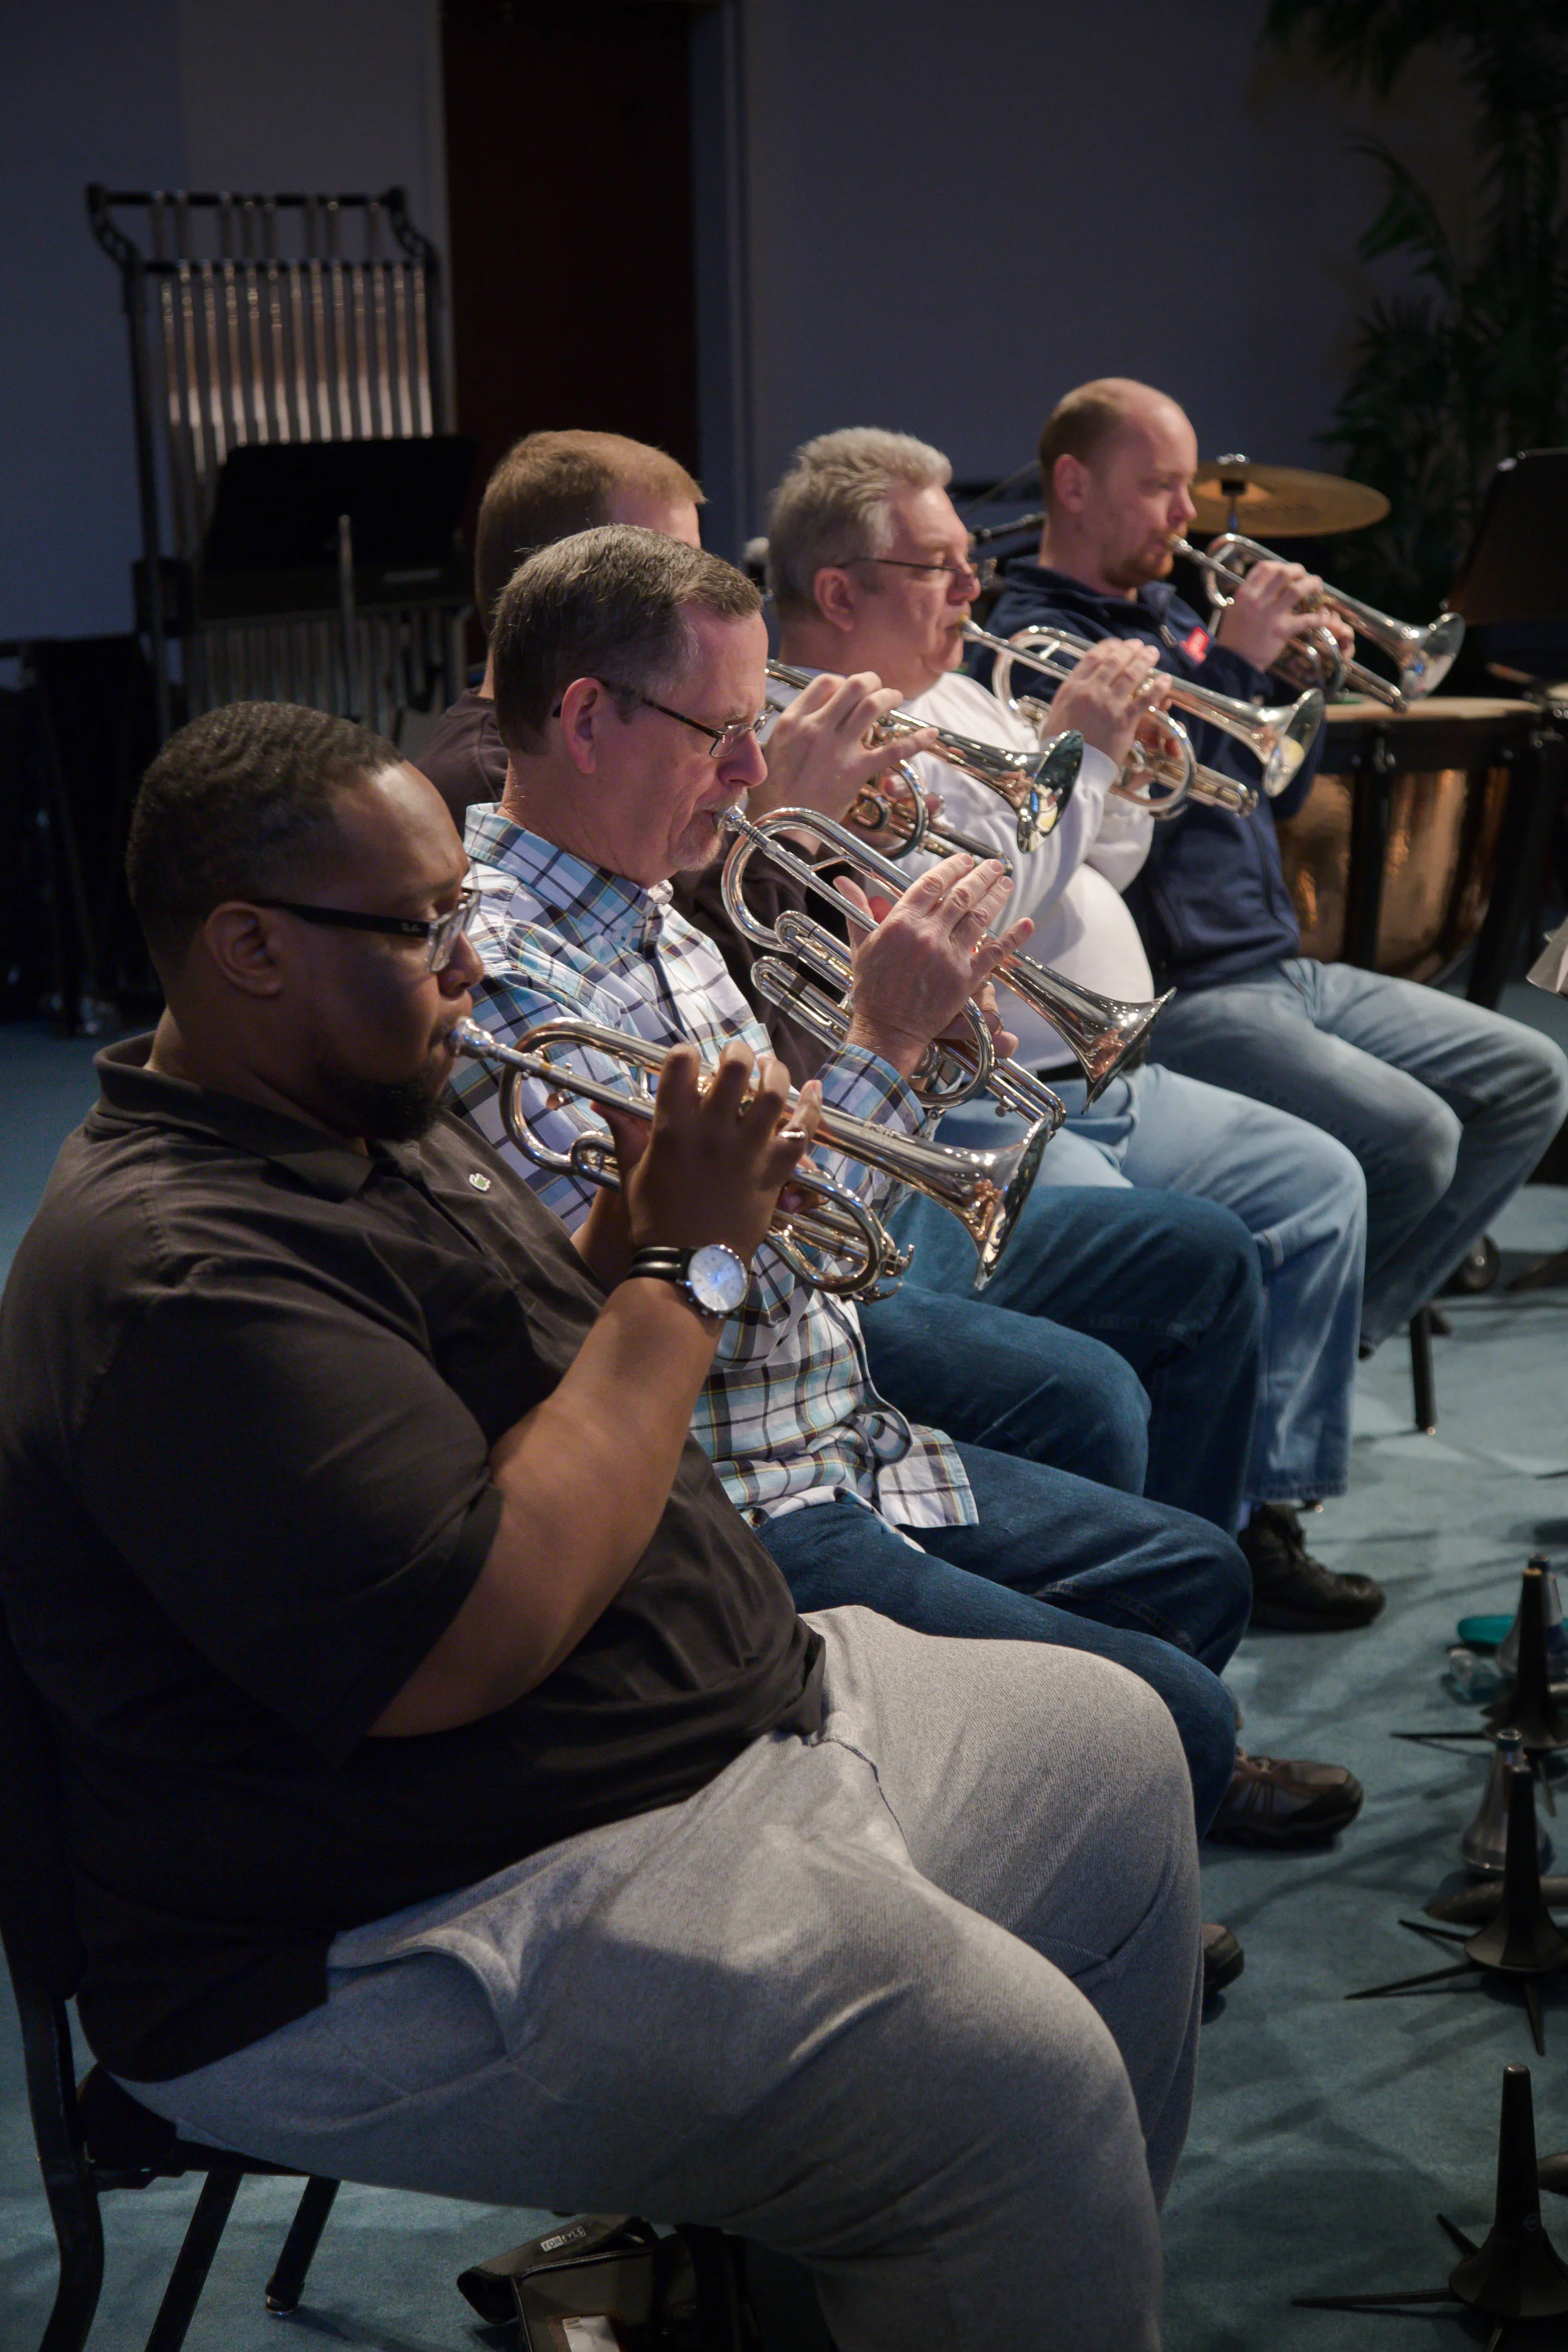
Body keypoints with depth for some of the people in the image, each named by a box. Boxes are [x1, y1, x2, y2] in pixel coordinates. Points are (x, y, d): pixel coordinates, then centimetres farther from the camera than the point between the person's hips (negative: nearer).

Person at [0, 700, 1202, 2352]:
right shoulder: (177, 1271, -25)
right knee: (1010, 2077, -24)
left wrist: (647, 1214, -3)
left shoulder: (378, 1126, 8)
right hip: (417, 1945, -11)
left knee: (1111, 1748, 15)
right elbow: (478, 1643, -31)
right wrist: (687, 1261, -22)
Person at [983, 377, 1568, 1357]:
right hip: (1178, 996, -10)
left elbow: (1278, 796, 23)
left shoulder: (1170, 613, 21)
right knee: (1411, 1134, -27)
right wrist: (1232, 662, -19)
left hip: (1284, 967, 10)